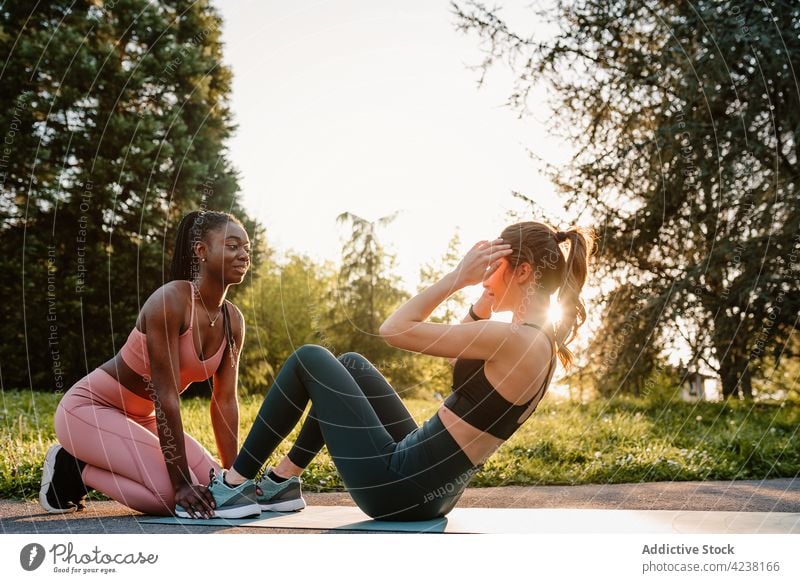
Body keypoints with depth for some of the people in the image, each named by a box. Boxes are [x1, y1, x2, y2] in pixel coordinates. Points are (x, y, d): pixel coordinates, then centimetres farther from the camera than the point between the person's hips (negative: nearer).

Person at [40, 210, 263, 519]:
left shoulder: (233, 320, -5)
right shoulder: (170, 301, -28)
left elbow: (225, 401, -2)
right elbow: (166, 396, -29)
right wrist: (181, 482, -27)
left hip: (140, 418, 9)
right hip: (89, 408, -8)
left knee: (213, 485, 2)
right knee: (173, 496, -23)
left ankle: (88, 464, 15)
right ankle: (72, 469, 2)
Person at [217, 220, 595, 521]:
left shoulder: (515, 340, -21)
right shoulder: (541, 343, 6)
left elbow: (395, 329, -18)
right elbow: (462, 343, 23)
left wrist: (458, 277, -12)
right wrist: (486, 295, 10)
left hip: (401, 486, -9)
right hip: (432, 488, 9)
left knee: (309, 359, 0)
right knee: (350, 364, 21)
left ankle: (235, 482, 12)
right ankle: (284, 482, 25)